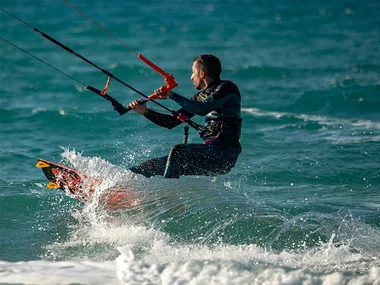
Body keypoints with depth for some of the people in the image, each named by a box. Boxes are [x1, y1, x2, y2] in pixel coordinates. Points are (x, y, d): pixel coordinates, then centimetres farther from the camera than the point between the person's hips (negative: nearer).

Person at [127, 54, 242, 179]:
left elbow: (203, 109, -23)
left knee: (177, 151, -29)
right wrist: (145, 111, 8)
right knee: (155, 165, 3)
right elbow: (172, 122, 19)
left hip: (225, 154, -8)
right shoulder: (201, 97, 18)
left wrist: (172, 95, -18)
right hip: (210, 152, 8)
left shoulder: (227, 88, -6)